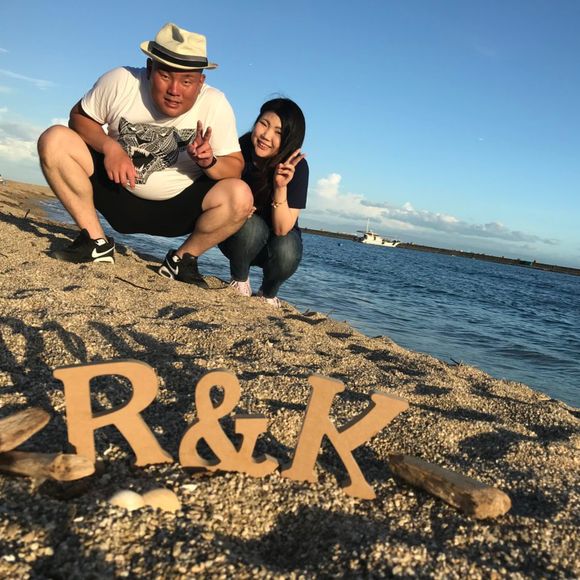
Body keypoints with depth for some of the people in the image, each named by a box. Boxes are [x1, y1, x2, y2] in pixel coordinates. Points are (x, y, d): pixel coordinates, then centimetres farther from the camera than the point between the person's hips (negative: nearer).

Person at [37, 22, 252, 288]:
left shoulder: (215, 104, -15)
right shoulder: (120, 81, -15)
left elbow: (235, 167, -10)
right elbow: (79, 116, -2)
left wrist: (210, 162, -33)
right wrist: (109, 146, -22)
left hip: (178, 208, 0)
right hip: (117, 192, 1)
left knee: (240, 196, -28)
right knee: (54, 139, -20)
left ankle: (182, 259, -2)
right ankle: (96, 243, -8)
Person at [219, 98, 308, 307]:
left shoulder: (296, 167, -21)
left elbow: (282, 229, -25)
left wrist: (280, 187, -39)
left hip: (279, 242, 0)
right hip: (238, 239, 0)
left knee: (286, 252, -33)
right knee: (249, 224, -33)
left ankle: (268, 294, 1)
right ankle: (239, 281, -5)